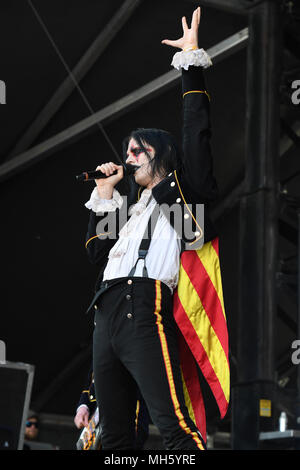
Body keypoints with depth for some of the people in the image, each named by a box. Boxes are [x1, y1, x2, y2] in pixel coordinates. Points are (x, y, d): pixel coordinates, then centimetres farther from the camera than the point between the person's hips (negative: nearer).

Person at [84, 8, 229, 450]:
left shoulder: (180, 191, 10)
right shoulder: (133, 207, 31)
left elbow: (197, 131, 0)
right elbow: (97, 253, 26)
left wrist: (192, 59, 2)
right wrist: (104, 195, 23)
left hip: (146, 311, -8)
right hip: (107, 317, 8)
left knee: (174, 424, -23)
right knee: (115, 435, 5)